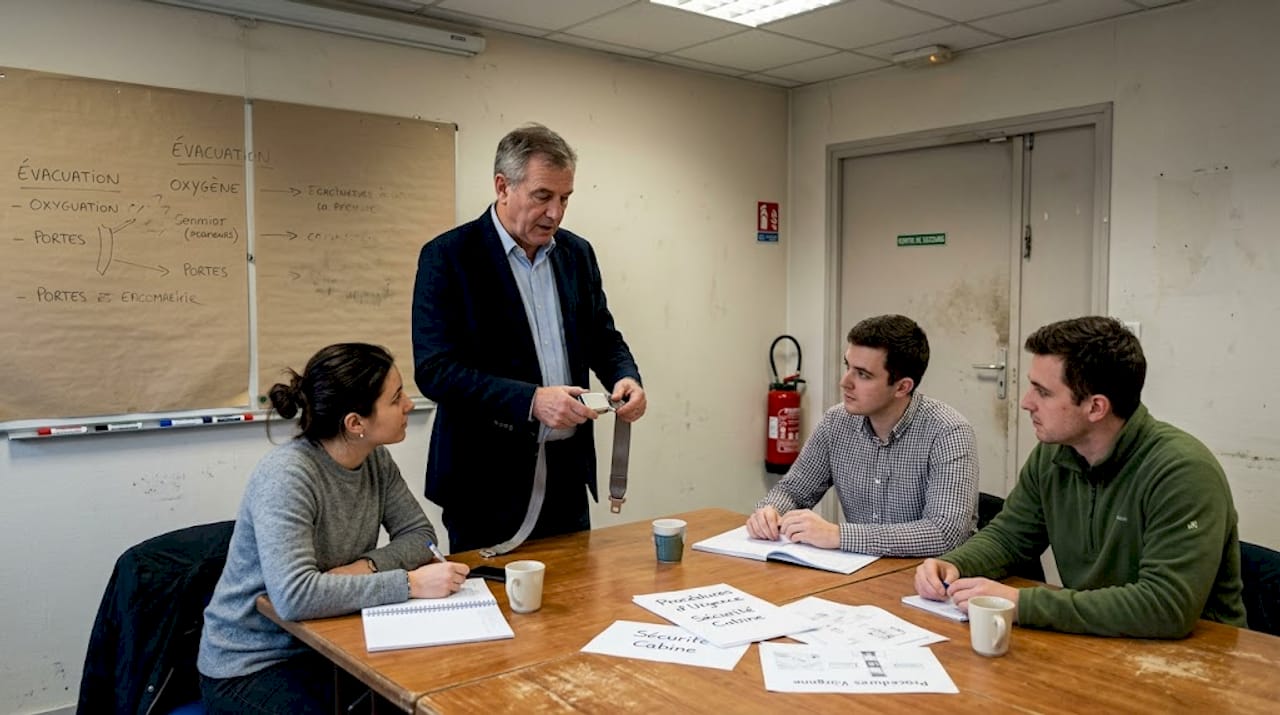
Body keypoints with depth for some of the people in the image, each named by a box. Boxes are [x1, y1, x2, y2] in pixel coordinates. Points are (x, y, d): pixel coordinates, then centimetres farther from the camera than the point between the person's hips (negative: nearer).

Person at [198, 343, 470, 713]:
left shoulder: (375, 459, -5)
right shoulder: (286, 475, -27)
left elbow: (420, 535, 0)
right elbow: (295, 595, -35)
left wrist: (367, 566, -19)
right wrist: (410, 583, -32)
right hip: (251, 666, -6)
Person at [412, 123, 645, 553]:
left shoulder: (577, 253, 7)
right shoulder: (447, 257, -9)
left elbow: (603, 337, 16)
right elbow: (434, 371, -16)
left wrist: (626, 378, -7)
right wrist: (531, 400, -25)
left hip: (567, 471, 5)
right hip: (487, 482, -5)